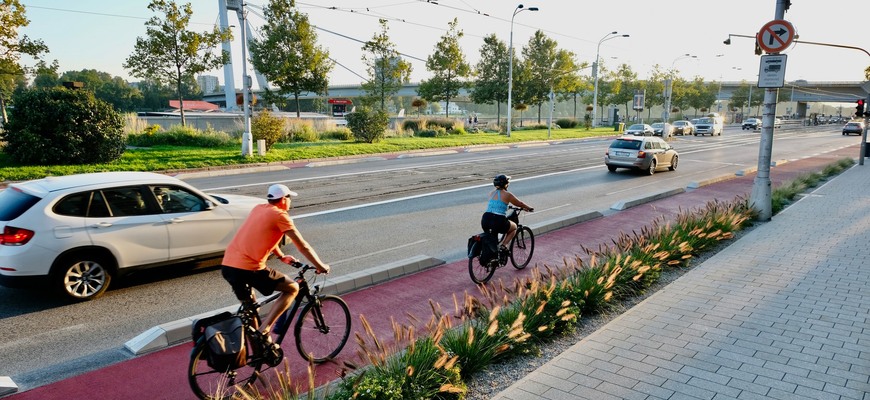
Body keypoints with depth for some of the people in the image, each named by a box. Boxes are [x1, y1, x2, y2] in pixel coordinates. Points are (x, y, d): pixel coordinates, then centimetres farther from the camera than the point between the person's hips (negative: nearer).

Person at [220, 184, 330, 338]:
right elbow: (303, 246, -1)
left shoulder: (258, 208, 18)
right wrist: (321, 266, 10)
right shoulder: (280, 215, -3)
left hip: (227, 266, 8)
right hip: (248, 269, -8)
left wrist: (281, 256, 43)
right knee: (292, 288, 7)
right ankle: (264, 330, -2)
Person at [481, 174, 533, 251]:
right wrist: (529, 208, 31)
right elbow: (520, 204, 13)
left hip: (485, 220, 5)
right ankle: (503, 245, 7)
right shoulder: (507, 194, 1)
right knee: (514, 227, 24)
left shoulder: (491, 193, 15)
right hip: (498, 221, -5)